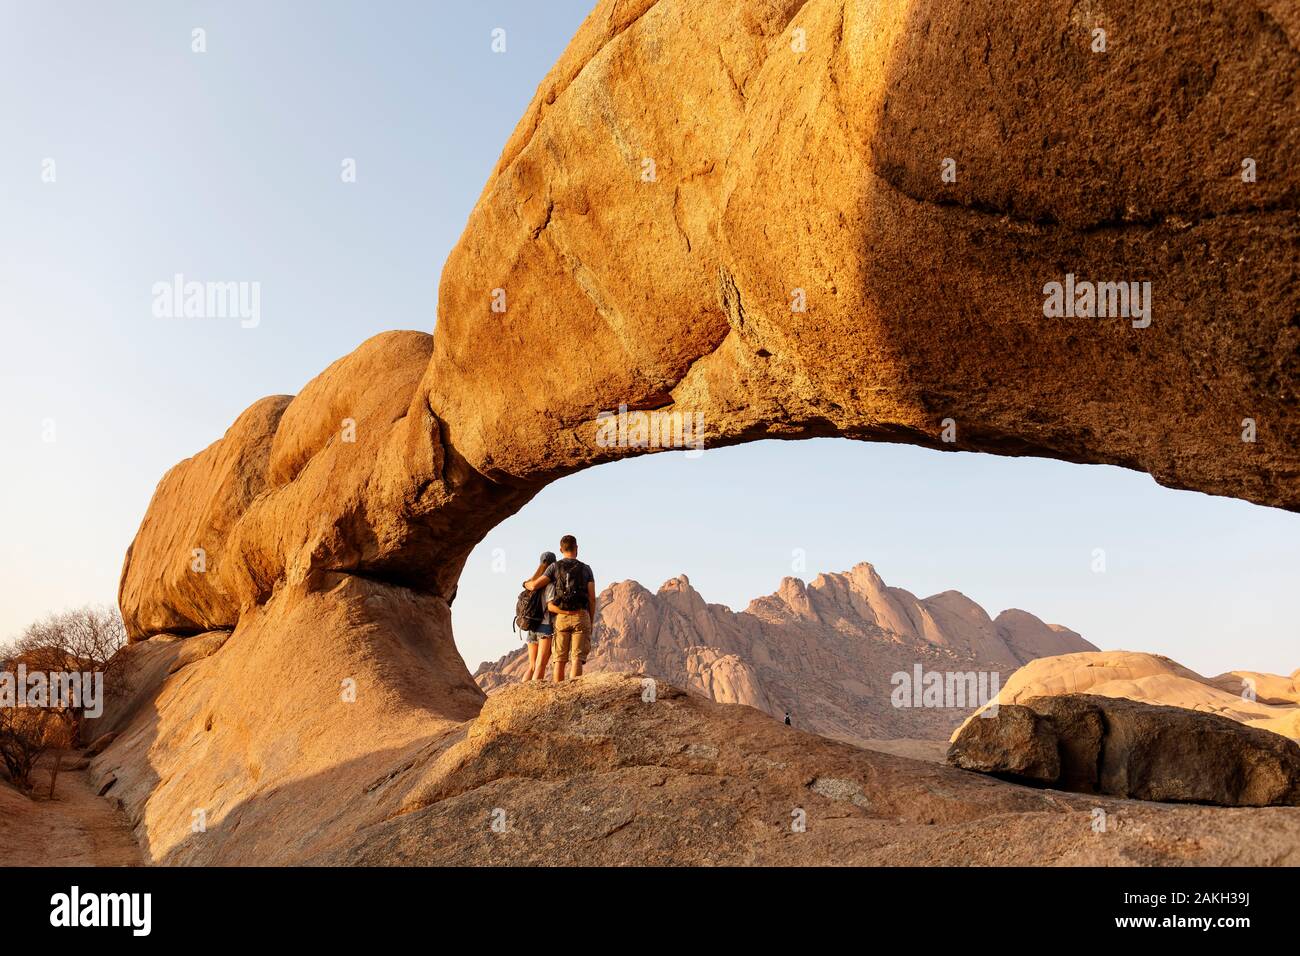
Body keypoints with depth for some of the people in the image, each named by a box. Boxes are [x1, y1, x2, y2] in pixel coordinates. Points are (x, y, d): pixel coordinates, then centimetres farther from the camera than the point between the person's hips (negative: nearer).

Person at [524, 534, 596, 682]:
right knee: (577, 658, -4)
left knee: (560, 659, 4)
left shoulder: (555, 567, 6)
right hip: (581, 617, 0)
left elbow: (535, 585, -2)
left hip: (561, 617, 1)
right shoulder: (586, 569, 9)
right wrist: (591, 623, 11)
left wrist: (526, 584, 23)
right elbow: (592, 598, 3)